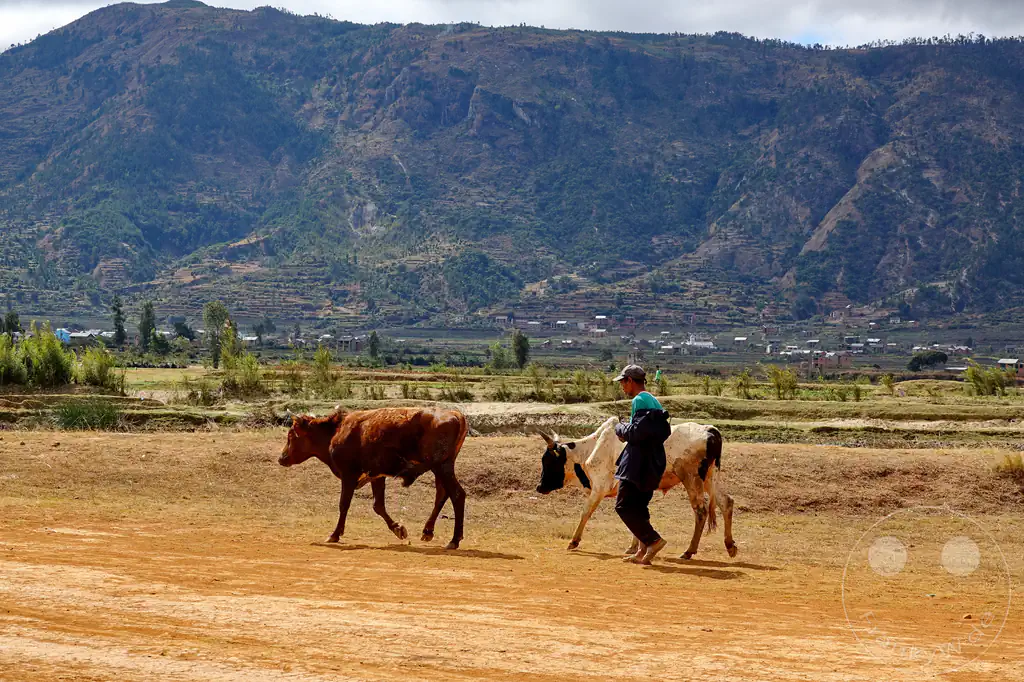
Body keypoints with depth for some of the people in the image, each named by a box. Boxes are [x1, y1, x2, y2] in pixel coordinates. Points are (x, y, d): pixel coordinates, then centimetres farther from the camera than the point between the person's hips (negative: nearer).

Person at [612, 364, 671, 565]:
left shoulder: (640, 401, -12)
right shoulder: (654, 401, 18)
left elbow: (637, 432, -21)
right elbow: (665, 432, 21)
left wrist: (621, 429, -1)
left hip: (638, 463, -10)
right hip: (653, 463, 10)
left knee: (623, 505, -9)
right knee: (638, 506, 14)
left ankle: (653, 539, -17)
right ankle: (643, 551, 12)